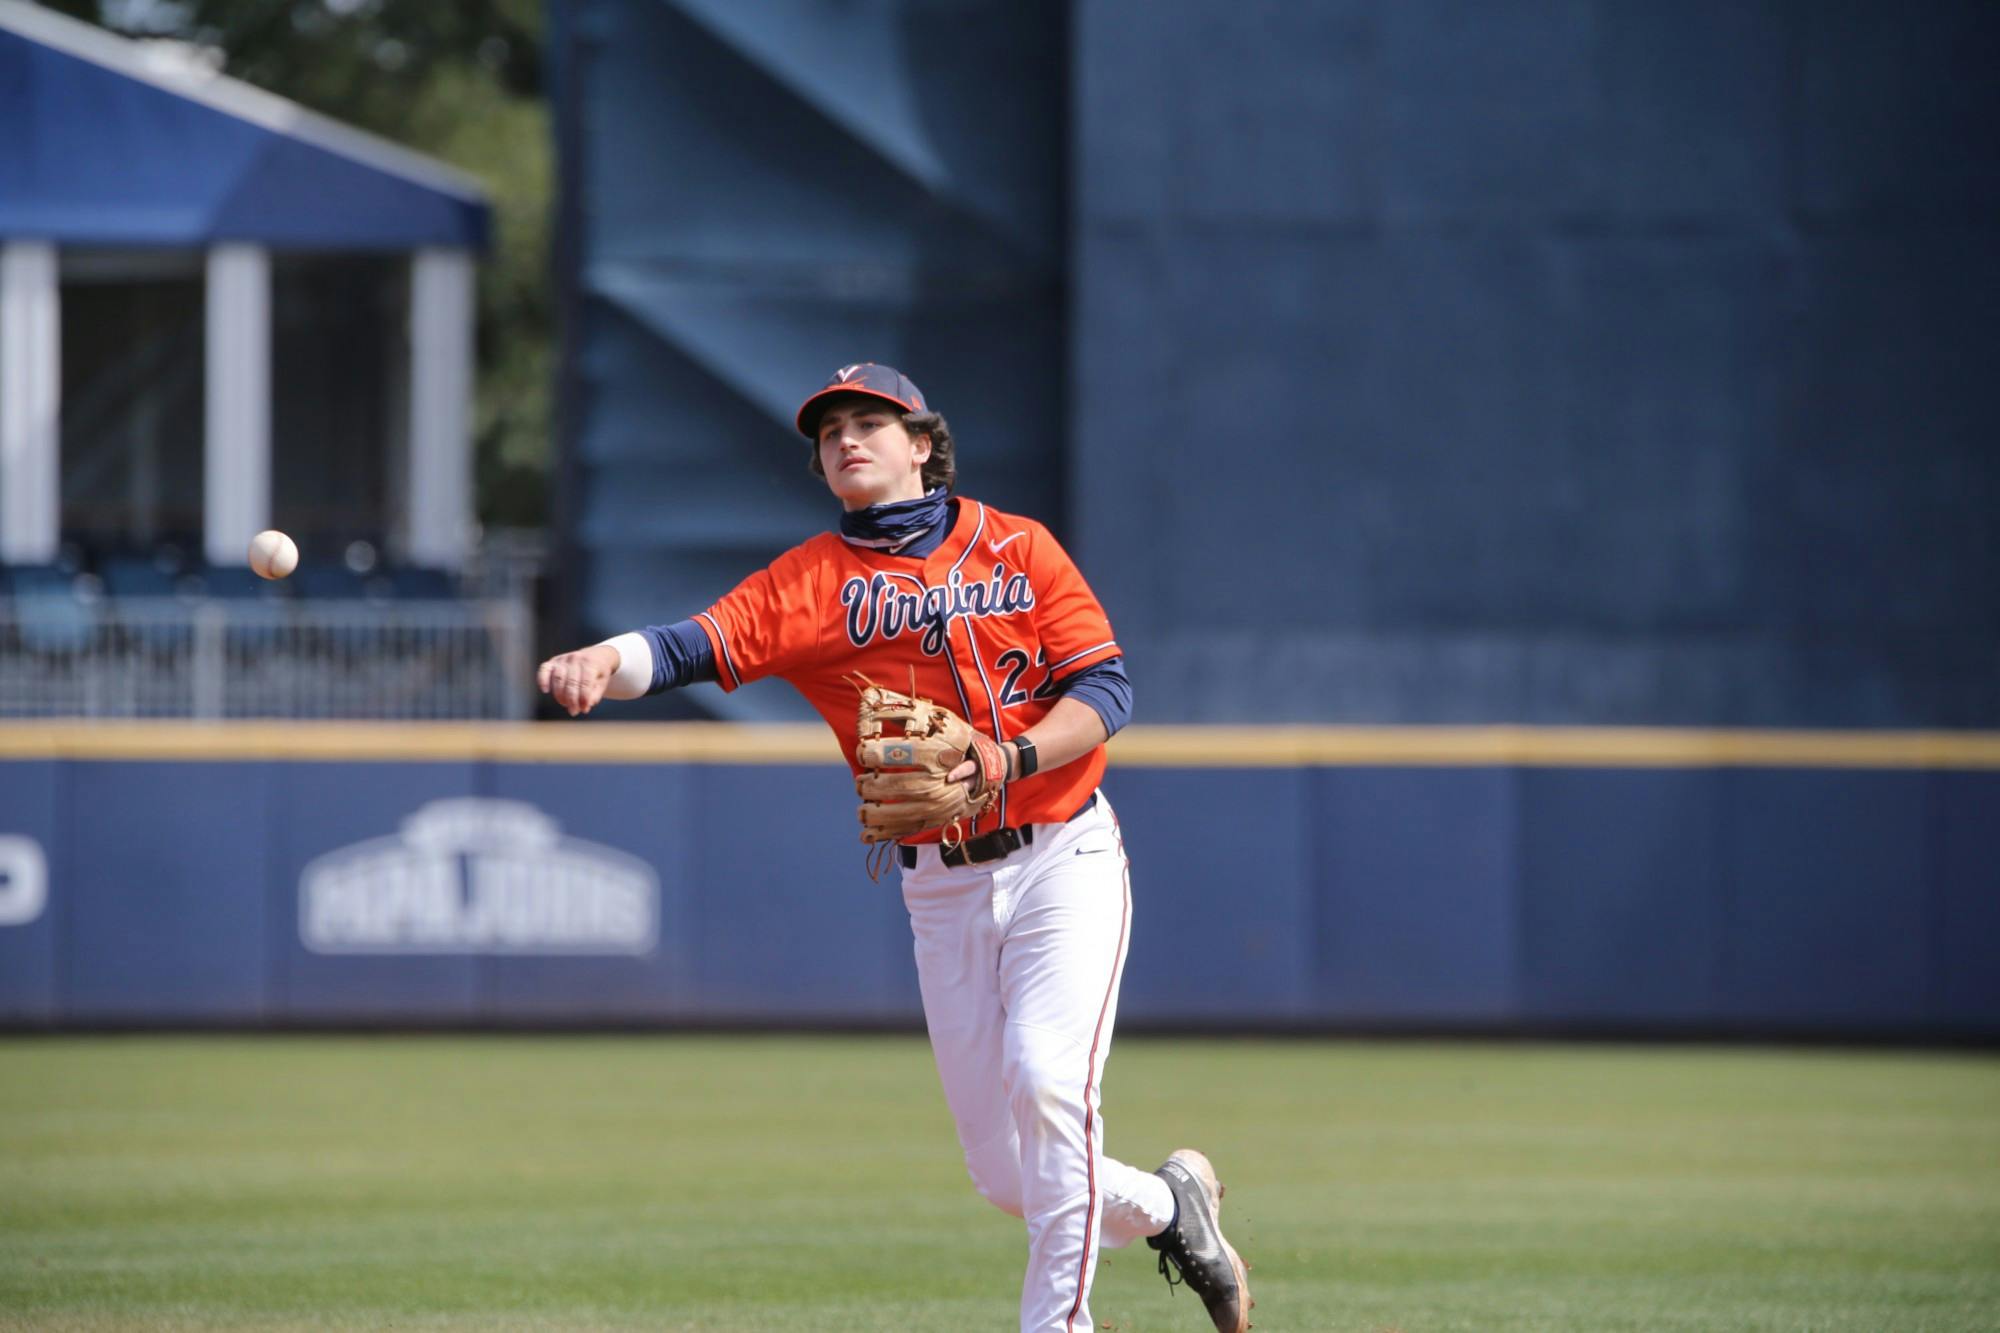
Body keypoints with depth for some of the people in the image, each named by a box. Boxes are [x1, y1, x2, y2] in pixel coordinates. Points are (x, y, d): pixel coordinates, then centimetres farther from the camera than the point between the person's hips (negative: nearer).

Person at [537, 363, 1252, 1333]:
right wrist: (601, 662, -35)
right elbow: (694, 646, -14)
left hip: (1063, 860, -2)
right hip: (940, 887, 2)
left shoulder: (1018, 548, 3)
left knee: (1045, 1078, -22)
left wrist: (1009, 760, -21)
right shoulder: (809, 582, 2)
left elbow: (1105, 687, -4)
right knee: (1003, 1173, 2)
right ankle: (1165, 1206, 30)